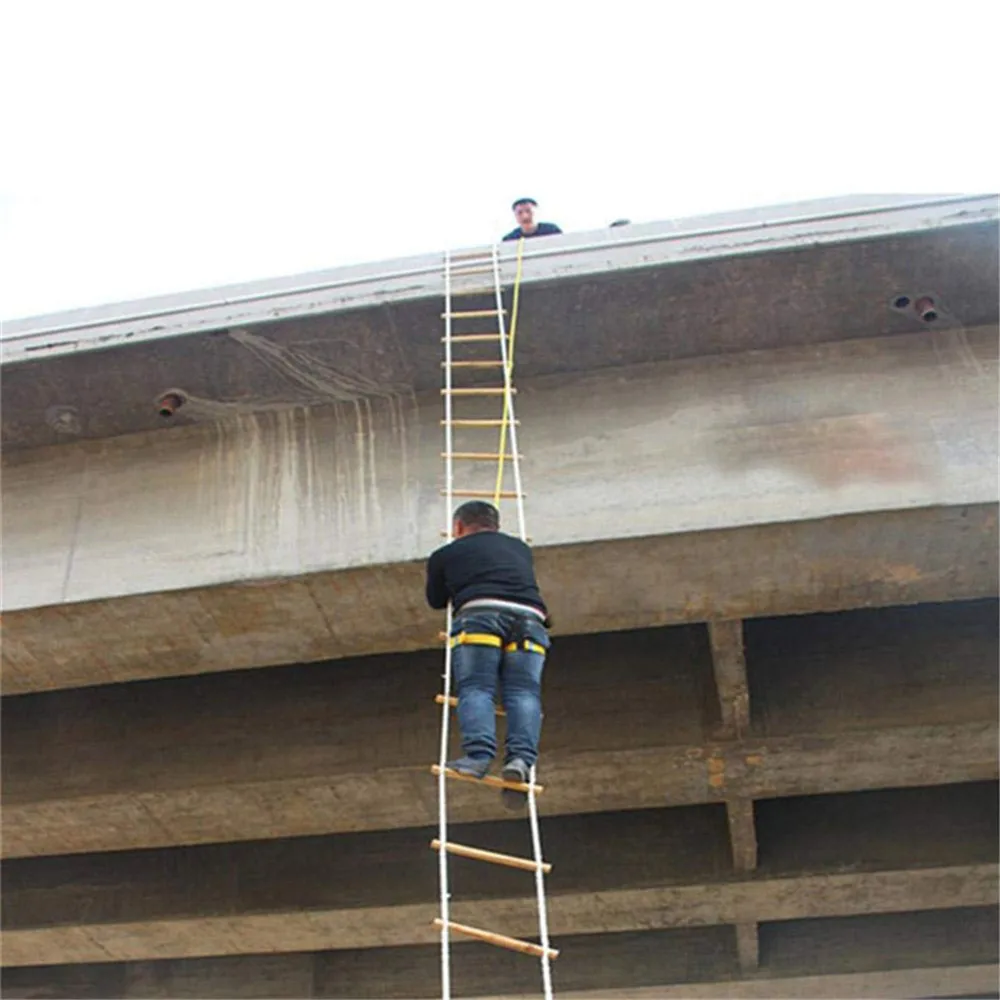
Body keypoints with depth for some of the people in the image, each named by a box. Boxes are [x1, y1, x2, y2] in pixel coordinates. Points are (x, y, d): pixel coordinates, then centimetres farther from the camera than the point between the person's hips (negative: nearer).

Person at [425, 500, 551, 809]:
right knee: (524, 692, -4)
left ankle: (479, 754, -29)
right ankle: (521, 758, -25)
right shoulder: (520, 548, 33)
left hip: (479, 613, -3)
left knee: (475, 688, -7)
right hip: (529, 618, 3)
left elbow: (436, 600, 36)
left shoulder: (445, 554, 23)